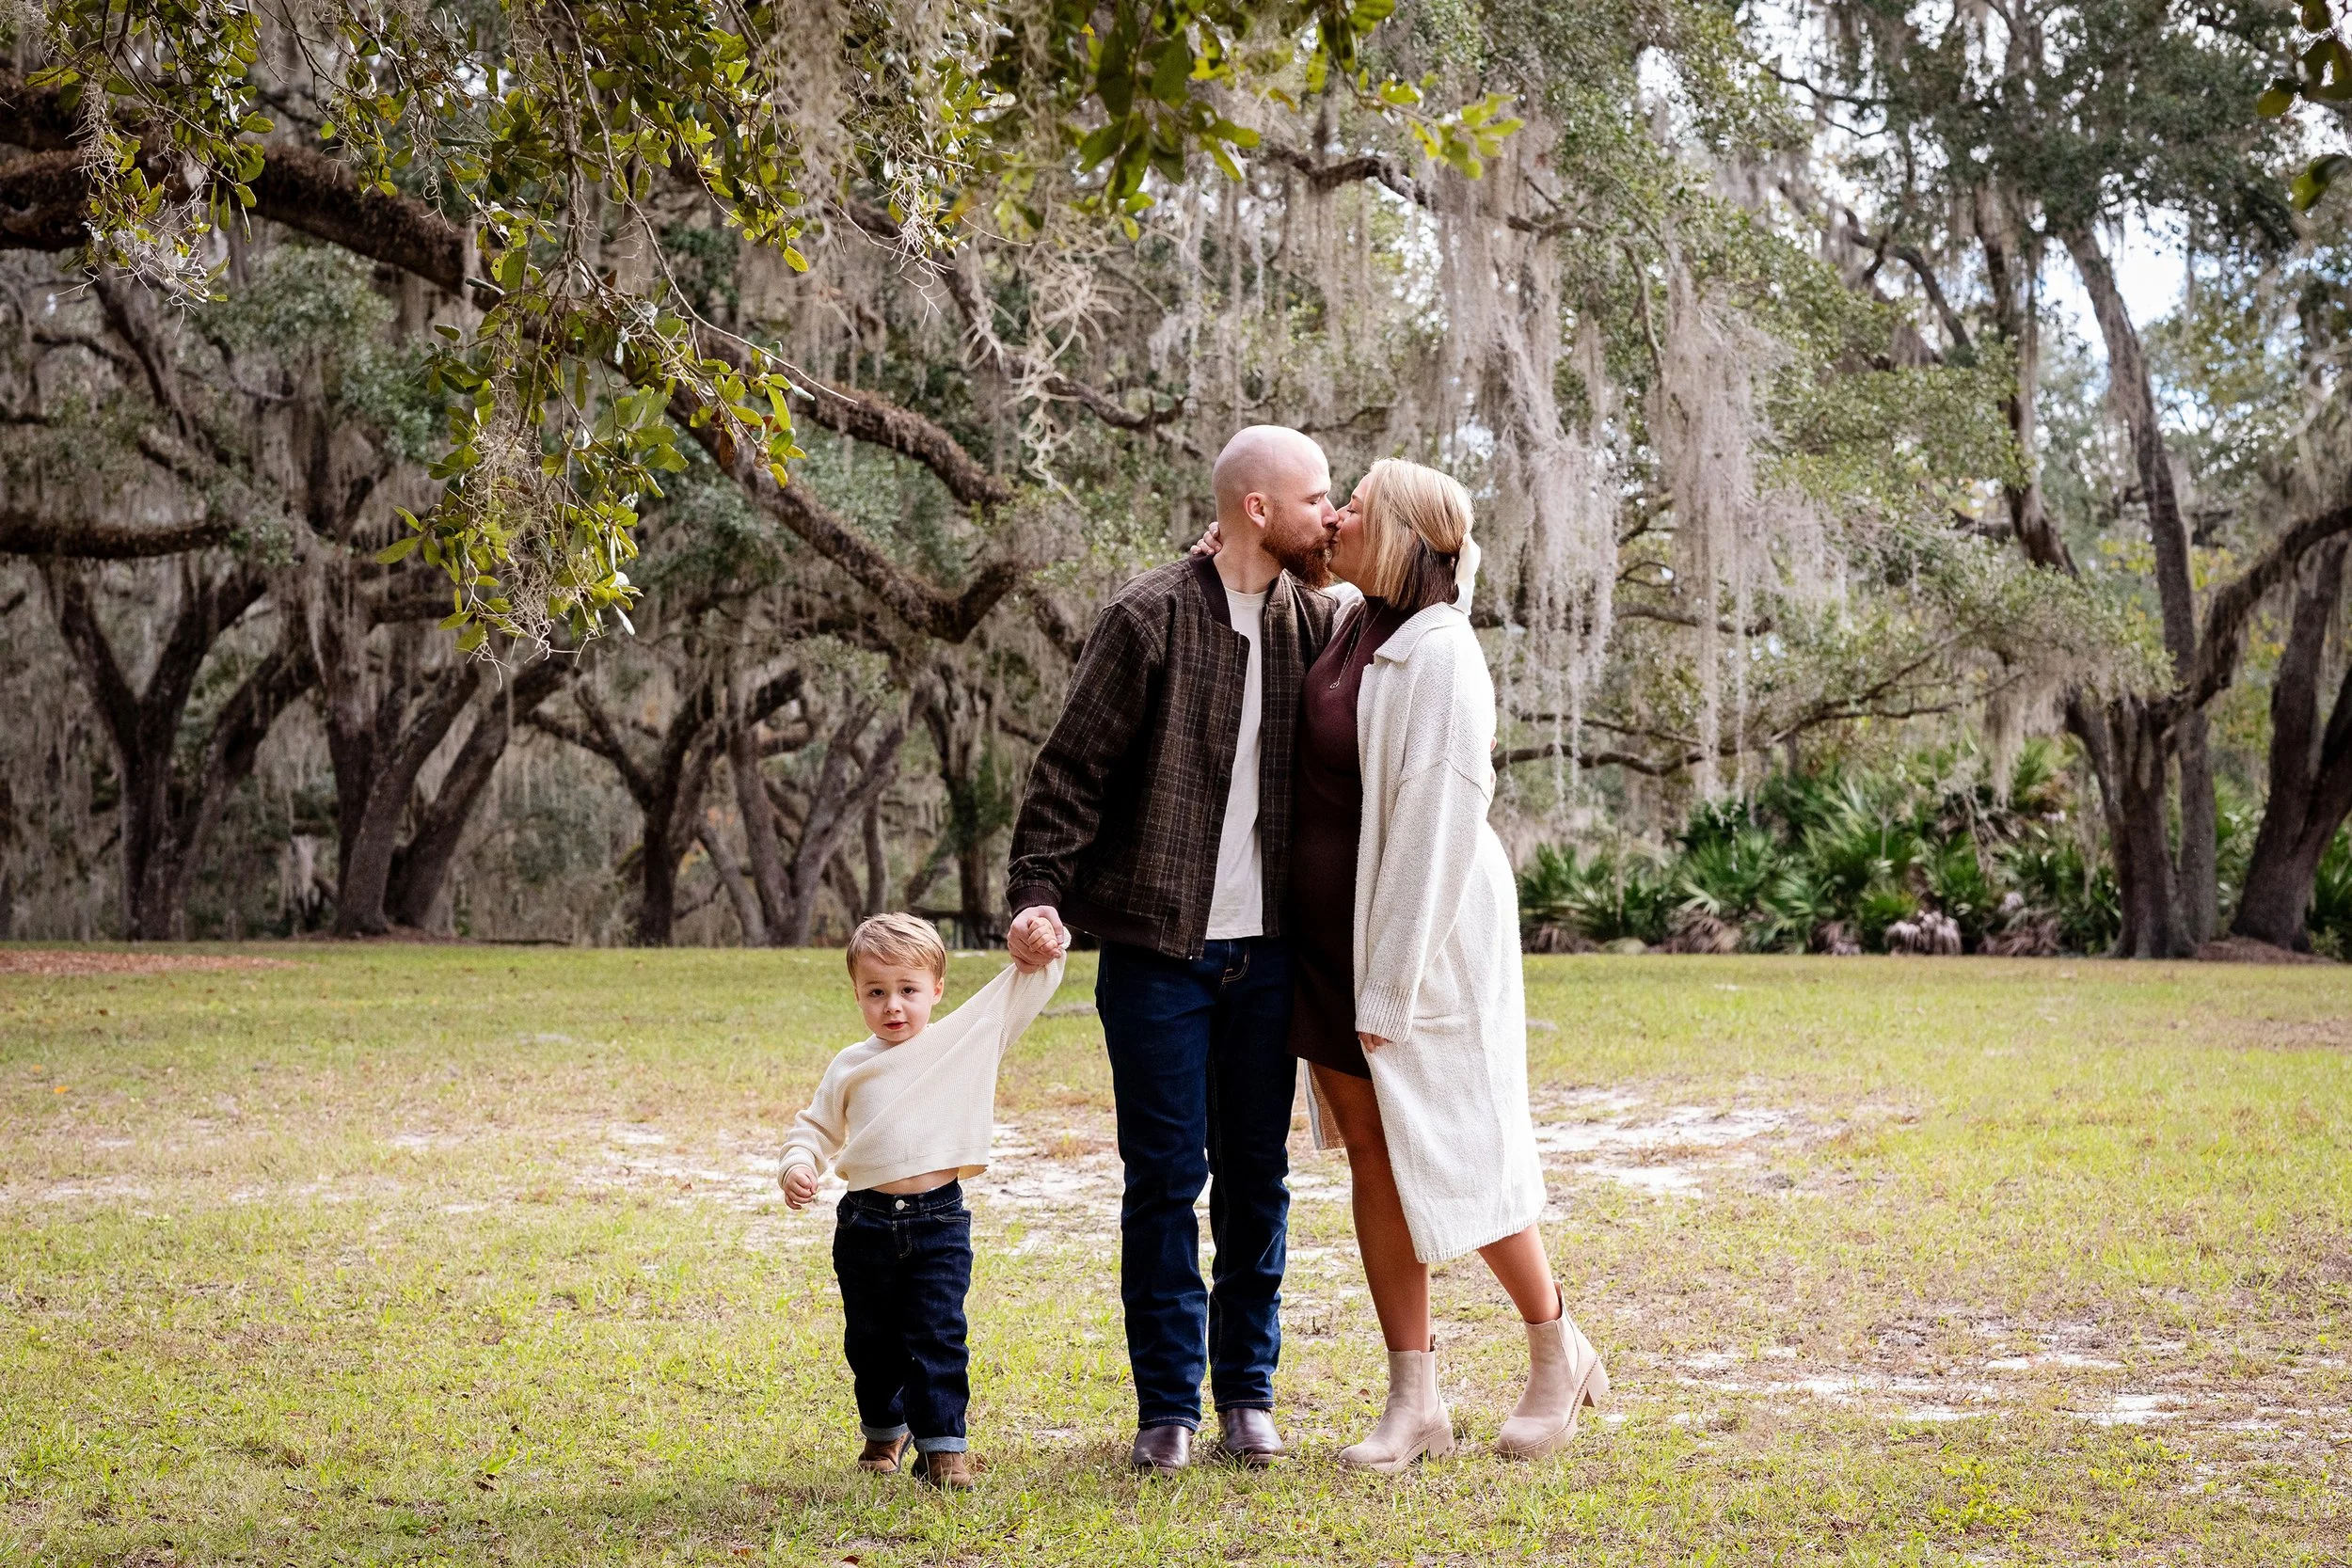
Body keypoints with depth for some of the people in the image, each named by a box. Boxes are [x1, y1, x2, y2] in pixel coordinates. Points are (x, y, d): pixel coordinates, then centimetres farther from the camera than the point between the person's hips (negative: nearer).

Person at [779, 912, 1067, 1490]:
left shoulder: (965, 1040, 1)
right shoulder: (850, 1067, 5)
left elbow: (1021, 993, 7)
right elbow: (815, 1128, 12)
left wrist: (1040, 957, -10)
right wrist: (798, 1167, -6)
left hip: (938, 1222, -2)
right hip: (865, 1221, 2)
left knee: (937, 1338, -6)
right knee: (869, 1342, 14)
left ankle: (943, 1445, -1)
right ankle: (883, 1432, 33)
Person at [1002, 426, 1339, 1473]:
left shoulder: (1315, 623, 8)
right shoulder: (1148, 619, -7)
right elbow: (1073, 769, -7)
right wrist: (1039, 889, -16)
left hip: (1264, 951, 4)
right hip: (1157, 948, -4)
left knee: (1256, 1175, 8)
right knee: (1165, 1176, 1)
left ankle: (1247, 1393, 19)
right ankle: (1167, 1404, 10)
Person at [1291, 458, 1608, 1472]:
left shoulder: (1436, 657, -19)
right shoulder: (1354, 630, 5)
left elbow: (1436, 827, -20)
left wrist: (1389, 987, -20)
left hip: (1417, 935, -8)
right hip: (1328, 938, 8)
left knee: (1452, 1154, 2)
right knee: (1371, 1162, 8)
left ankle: (1558, 1352, 23)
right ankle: (1415, 1402, 14)